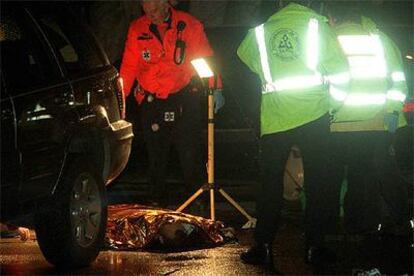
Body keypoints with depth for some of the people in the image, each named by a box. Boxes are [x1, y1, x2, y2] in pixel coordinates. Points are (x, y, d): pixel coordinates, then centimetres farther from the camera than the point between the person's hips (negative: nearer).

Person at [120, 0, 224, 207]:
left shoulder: (189, 25, -6)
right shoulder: (137, 30, -1)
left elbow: (206, 57, 1)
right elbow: (129, 67, 3)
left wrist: (216, 88, -4)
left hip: (185, 98, -1)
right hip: (152, 102, 2)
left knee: (189, 153, 0)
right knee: (156, 156, 6)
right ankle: (157, 202, 19)